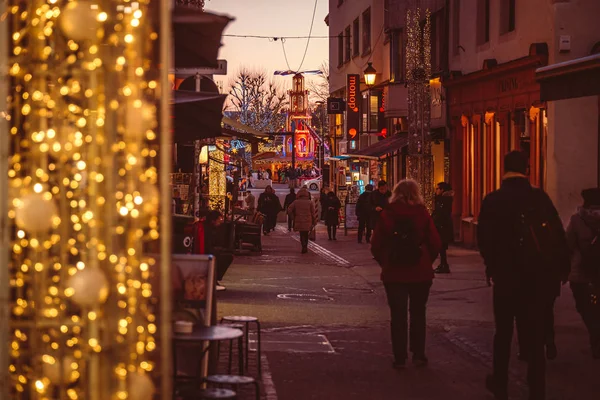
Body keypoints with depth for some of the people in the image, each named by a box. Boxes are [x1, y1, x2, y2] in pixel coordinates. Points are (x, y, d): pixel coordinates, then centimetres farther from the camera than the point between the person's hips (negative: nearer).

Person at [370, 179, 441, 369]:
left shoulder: (387, 214, -5)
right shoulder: (422, 213, -6)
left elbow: (376, 246, -5)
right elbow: (435, 243, -6)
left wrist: (385, 263, 10)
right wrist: (427, 262, 10)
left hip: (394, 273, 0)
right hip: (420, 273, 0)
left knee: (398, 315, 7)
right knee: (418, 313, 14)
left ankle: (400, 357, 6)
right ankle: (418, 355, 16)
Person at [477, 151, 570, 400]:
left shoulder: (493, 201, -6)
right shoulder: (541, 198, -3)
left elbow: (484, 238, -6)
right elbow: (559, 237, -4)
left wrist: (492, 267, 10)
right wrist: (560, 271, 2)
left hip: (507, 276, 0)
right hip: (541, 276, 0)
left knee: (504, 331, 17)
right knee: (536, 336, 3)